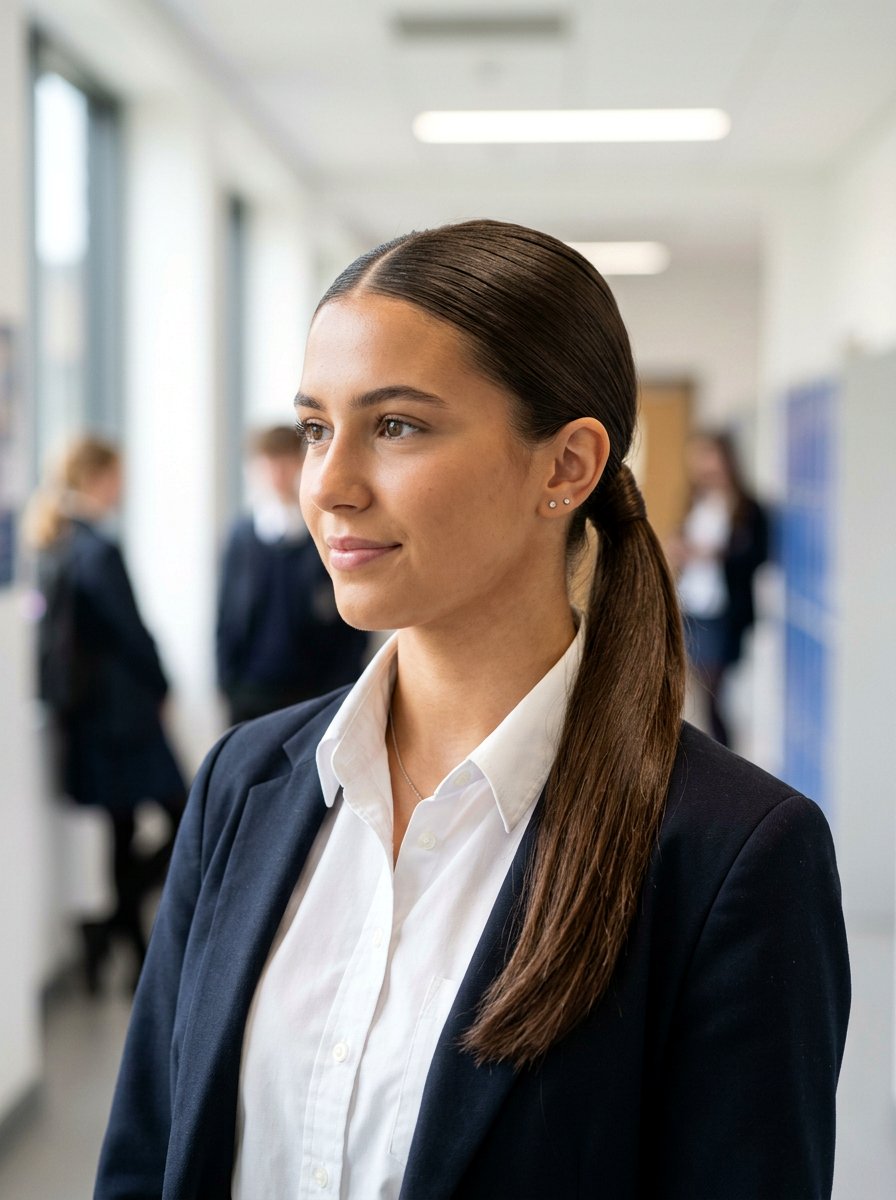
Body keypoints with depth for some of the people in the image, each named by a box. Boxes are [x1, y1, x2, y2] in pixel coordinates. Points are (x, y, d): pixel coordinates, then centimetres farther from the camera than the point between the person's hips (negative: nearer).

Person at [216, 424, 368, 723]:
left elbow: (353, 627, -1)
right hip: (251, 697, 2)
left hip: (316, 696, -2)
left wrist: (338, 694, -5)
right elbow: (228, 615, 11)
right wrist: (229, 680, 4)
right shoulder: (243, 536, 7)